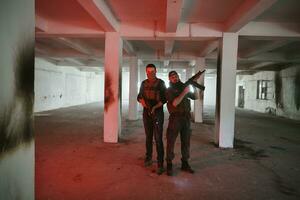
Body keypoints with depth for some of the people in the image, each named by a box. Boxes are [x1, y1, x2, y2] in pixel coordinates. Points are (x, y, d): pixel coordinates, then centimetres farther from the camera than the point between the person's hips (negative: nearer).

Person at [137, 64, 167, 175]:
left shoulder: (161, 83, -5)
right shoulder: (144, 83, 7)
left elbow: (164, 99, -8)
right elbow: (139, 96, 13)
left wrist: (155, 107, -22)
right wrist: (141, 100, -11)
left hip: (157, 113, -4)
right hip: (146, 112, 4)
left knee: (158, 139, -8)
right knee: (148, 137, 13)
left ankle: (160, 164, -4)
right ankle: (148, 158, 29)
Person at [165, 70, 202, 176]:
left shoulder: (184, 87, 15)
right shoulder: (169, 90, -2)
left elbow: (196, 97, 15)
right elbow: (175, 103, -17)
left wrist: (194, 86, 2)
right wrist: (184, 93, -18)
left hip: (186, 118, 5)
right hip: (175, 118, -5)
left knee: (186, 141, 10)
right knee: (171, 141, -1)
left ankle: (185, 163, 22)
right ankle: (169, 165, 8)